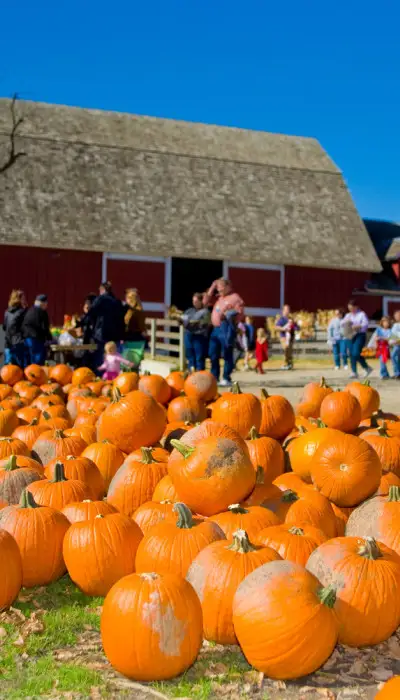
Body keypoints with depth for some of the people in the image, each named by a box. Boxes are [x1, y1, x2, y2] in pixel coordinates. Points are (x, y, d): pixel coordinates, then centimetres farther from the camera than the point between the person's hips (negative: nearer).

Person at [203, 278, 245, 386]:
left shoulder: (235, 298, -2)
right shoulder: (218, 297, 22)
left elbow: (240, 315, -8)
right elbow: (205, 302, 18)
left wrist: (227, 315, -22)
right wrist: (212, 288, 14)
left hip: (226, 328, -8)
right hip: (215, 329, 8)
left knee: (226, 355, -7)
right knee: (213, 355, 8)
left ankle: (226, 379, -3)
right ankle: (214, 378, 15)